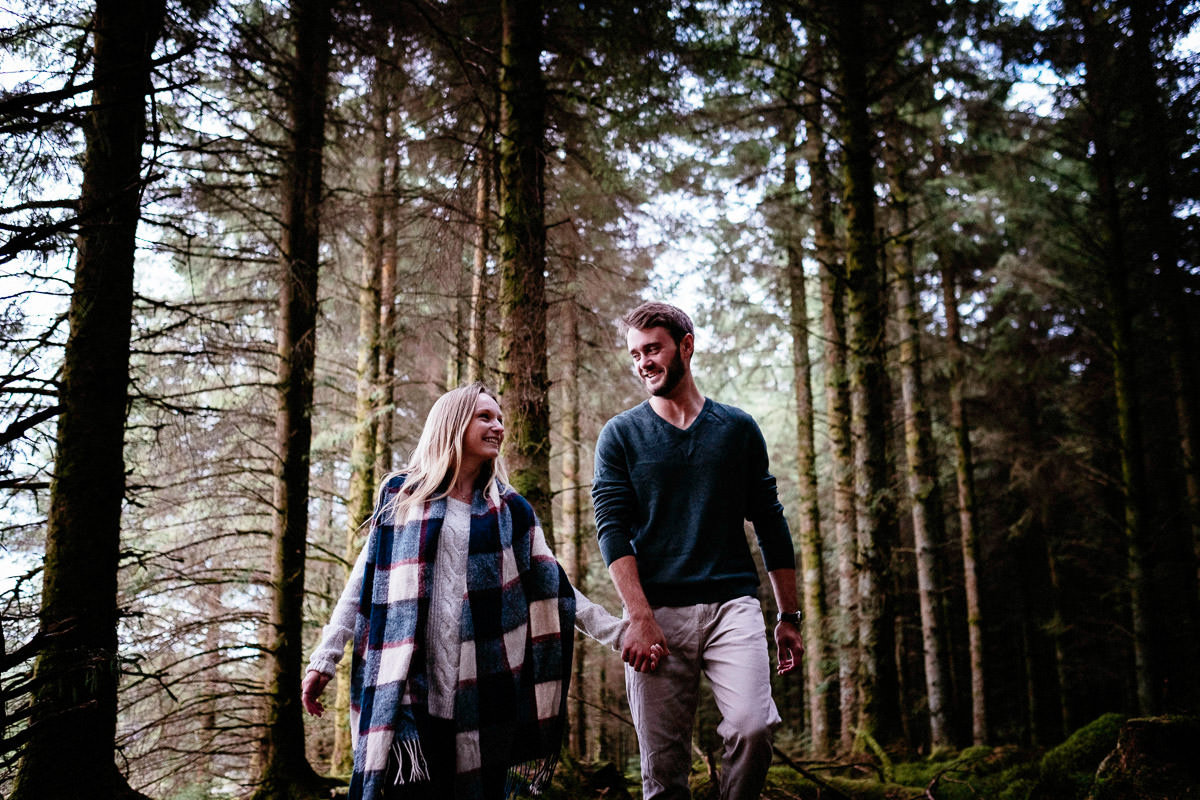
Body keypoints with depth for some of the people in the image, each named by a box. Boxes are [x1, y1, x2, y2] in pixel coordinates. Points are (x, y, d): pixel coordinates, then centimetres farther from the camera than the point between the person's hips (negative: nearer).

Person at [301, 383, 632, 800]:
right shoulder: (401, 496, 8)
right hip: (409, 686, -1)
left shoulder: (510, 511, 13)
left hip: (483, 687, 2)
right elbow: (363, 585, 9)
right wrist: (324, 660, 5)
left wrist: (615, 630, 1)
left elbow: (548, 586, 10)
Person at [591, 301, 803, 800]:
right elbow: (612, 529, -2)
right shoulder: (620, 436, 8)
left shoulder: (738, 428, 12)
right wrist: (640, 618, -13)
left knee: (752, 727, -20)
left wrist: (789, 616, 12)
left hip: (732, 605, 1)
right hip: (656, 613, 0)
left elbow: (770, 525, 15)